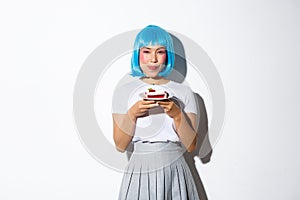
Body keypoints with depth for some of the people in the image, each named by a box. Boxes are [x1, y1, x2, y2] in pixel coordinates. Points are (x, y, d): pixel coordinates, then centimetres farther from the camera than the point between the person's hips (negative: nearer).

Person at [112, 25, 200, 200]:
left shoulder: (184, 92, 0)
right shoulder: (123, 92, 0)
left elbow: (191, 146, -2)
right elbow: (120, 146, -2)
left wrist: (177, 115, -16)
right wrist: (132, 114, -16)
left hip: (175, 172, 1)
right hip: (139, 172, 0)